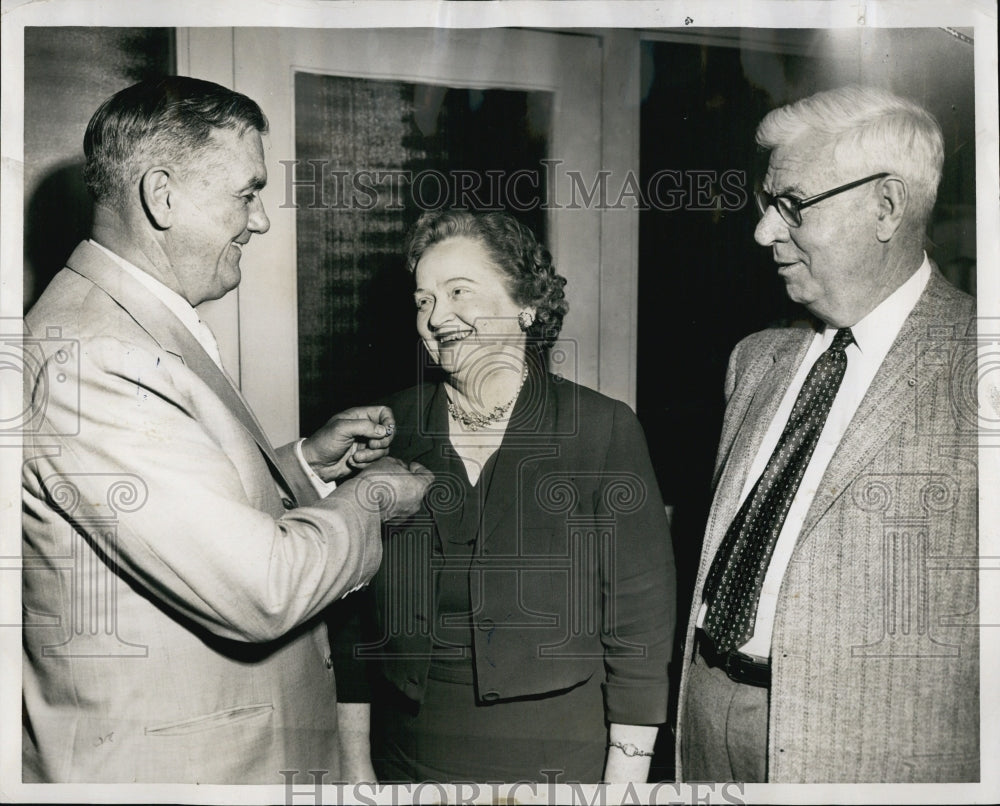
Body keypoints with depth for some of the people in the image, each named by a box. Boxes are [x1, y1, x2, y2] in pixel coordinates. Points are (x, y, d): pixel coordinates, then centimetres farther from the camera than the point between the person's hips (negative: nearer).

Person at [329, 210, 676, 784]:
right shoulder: (391, 430, -1)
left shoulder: (604, 430, -9)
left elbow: (641, 623, -8)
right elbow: (355, 612, 3)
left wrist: (626, 775, -9)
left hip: (558, 757, -2)